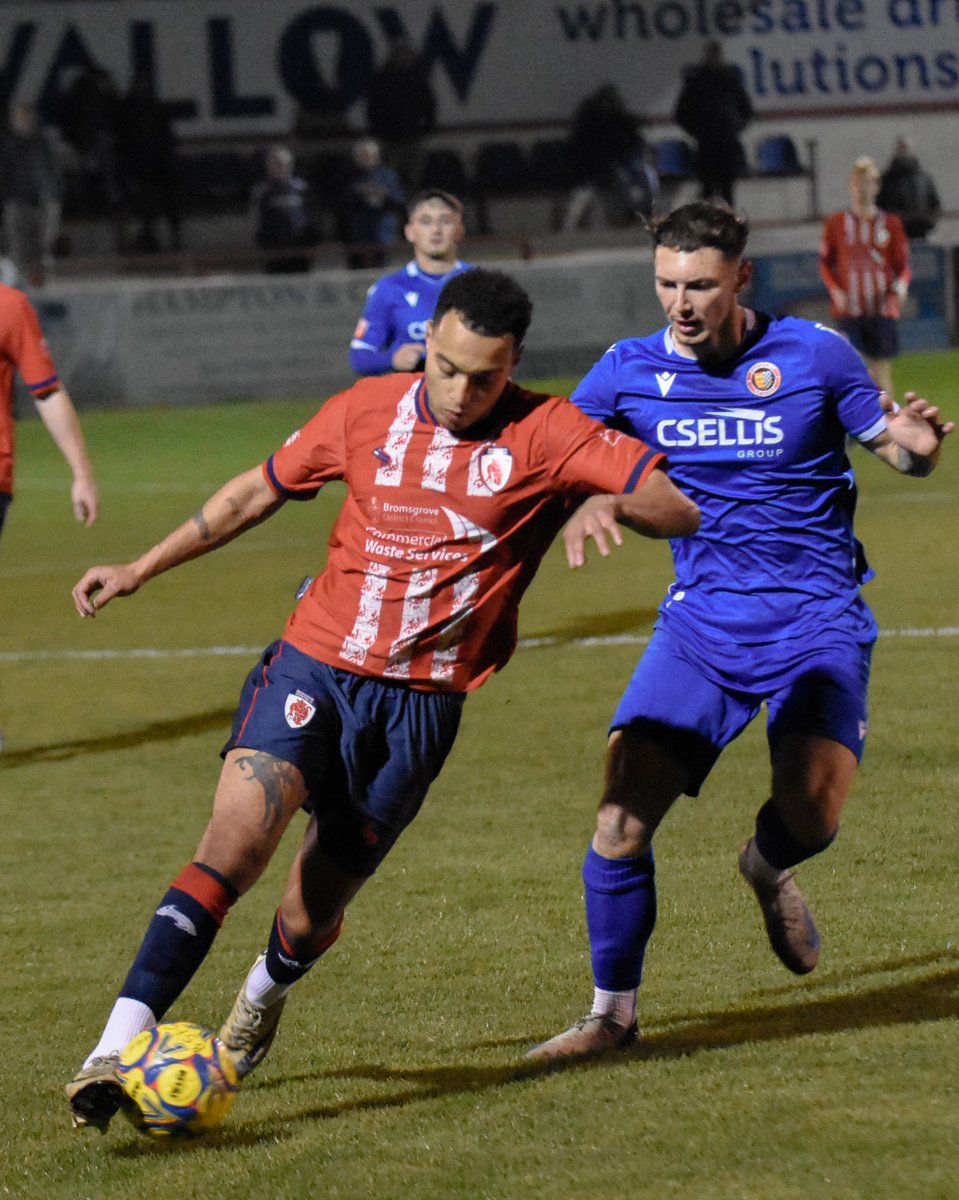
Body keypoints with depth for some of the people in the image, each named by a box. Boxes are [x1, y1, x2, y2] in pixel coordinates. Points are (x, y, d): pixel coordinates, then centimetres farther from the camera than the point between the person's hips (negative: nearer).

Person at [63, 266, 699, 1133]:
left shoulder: (545, 436, -4)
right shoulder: (368, 412, 4)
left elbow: (679, 508, -9)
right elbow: (259, 491, 18)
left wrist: (610, 503, -30)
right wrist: (141, 569, 19)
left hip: (419, 702, 0)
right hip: (313, 667, 1)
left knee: (311, 916, 7)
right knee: (235, 841, -23)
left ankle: (264, 996, 44)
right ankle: (117, 1049, -27)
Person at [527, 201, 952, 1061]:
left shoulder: (812, 355, -5)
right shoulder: (631, 372, 1)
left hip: (815, 619, -2)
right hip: (701, 620, 2)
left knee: (810, 812, -21)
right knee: (622, 816, -12)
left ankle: (769, 865, 19)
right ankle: (614, 1012, 7)